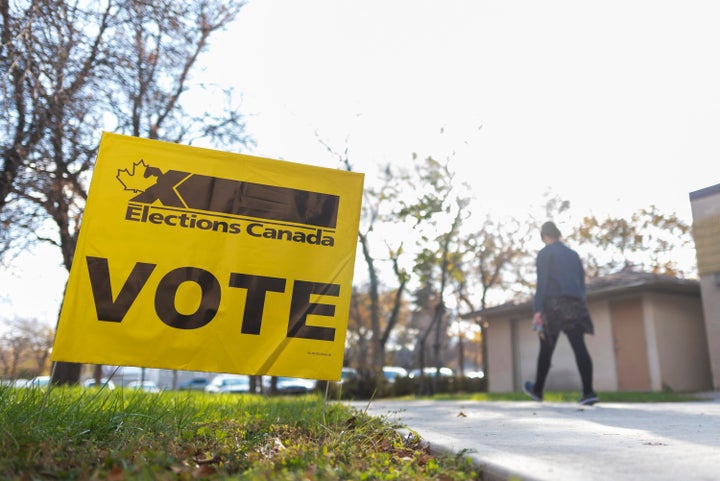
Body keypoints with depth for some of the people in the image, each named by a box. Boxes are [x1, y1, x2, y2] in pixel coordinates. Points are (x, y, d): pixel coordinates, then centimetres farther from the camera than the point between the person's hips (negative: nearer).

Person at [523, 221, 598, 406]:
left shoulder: (545, 253, 2)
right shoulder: (574, 254, 22)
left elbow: (542, 283, -9)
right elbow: (582, 283, 20)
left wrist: (537, 310, -13)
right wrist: (580, 306, 23)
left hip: (554, 305, -5)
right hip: (575, 305, 5)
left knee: (546, 350, 6)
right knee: (579, 347, -3)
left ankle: (537, 390, 18)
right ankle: (588, 392, -14)